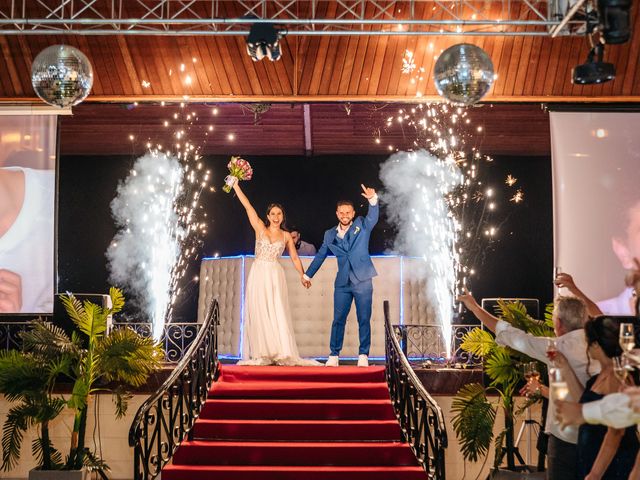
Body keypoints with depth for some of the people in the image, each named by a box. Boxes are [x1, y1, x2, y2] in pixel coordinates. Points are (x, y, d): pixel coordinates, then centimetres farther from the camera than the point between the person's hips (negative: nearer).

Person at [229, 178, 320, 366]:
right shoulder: (260, 229, 5)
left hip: (275, 276, 0)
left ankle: (282, 353, -3)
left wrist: (303, 276, 3)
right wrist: (236, 186, -1)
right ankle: (262, 354, 0)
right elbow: (248, 206, 2)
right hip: (258, 275, 0)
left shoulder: (286, 236, 9)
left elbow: (294, 258, 12)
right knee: (259, 314, -2)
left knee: (278, 313, -4)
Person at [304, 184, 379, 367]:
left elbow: (373, 217, -15)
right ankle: (334, 355, 5)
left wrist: (373, 200, -34)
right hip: (342, 283, 2)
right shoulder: (330, 235, 12)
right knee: (338, 319, 0)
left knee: (364, 319, -1)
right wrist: (307, 275, 26)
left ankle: (363, 355, 5)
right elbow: (320, 256, 21)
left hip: (362, 281, -2)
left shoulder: (362, 225, 5)